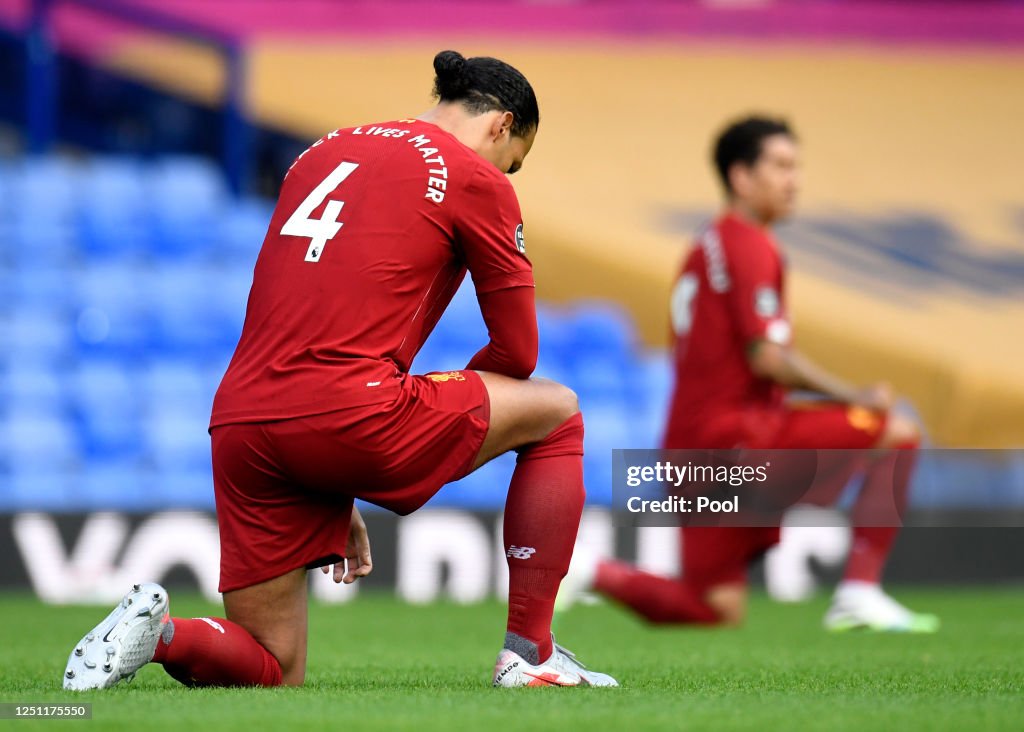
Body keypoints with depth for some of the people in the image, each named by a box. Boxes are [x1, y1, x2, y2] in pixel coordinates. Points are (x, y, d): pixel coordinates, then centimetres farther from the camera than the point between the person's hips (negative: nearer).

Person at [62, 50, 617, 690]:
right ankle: (529, 654, 13)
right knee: (558, 413, 18)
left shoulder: (324, 153, 26)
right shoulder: (475, 178, 6)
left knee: (272, 672, 18)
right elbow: (517, 350, 10)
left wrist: (335, 499, 32)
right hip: (349, 413, -7)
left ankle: (157, 631, -11)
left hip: (238, 421, 7)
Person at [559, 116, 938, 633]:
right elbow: (767, 357, -16)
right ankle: (859, 592, -11)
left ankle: (592, 573, 0)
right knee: (899, 431, -7)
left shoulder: (706, 246, 22)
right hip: (737, 434, -9)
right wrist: (855, 396, -9)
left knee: (718, 611, 13)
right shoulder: (750, 245, -8)